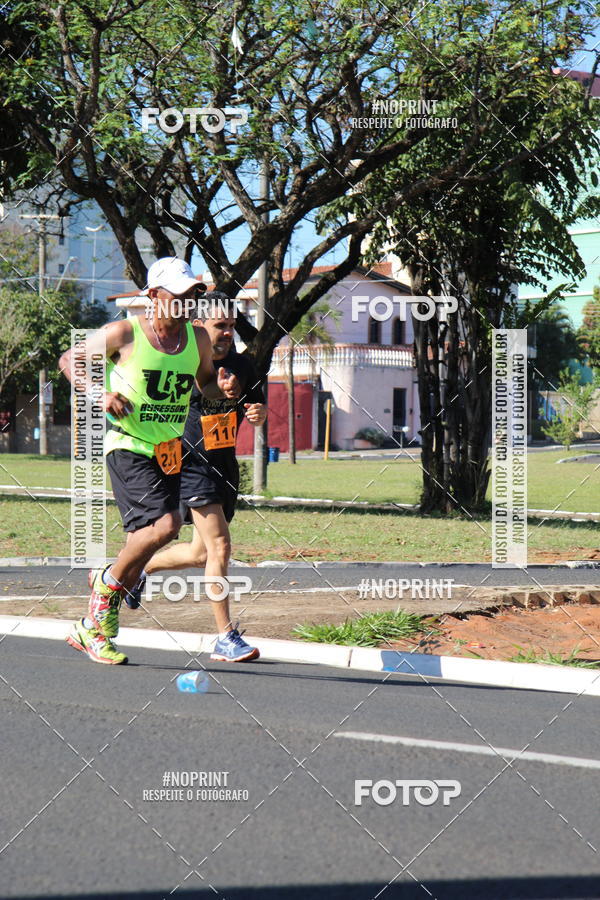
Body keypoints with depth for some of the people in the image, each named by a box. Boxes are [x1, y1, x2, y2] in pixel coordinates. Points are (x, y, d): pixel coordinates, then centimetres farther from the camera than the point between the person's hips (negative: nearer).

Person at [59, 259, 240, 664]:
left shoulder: (198, 338, 6)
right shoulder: (123, 334, -8)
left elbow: (207, 383, 22)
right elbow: (69, 360, 3)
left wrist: (224, 388, -2)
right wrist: (100, 394, -14)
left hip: (169, 450, 6)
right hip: (127, 445, -6)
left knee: (142, 538, 8)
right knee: (165, 525, -23)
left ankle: (92, 629, 23)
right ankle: (108, 581, 5)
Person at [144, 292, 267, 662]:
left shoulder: (242, 365, 5)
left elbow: (257, 410, 16)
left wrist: (259, 414, -6)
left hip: (225, 464, 7)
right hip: (190, 462, -7)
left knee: (202, 553, 16)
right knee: (220, 545, -16)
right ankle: (226, 638, -12)